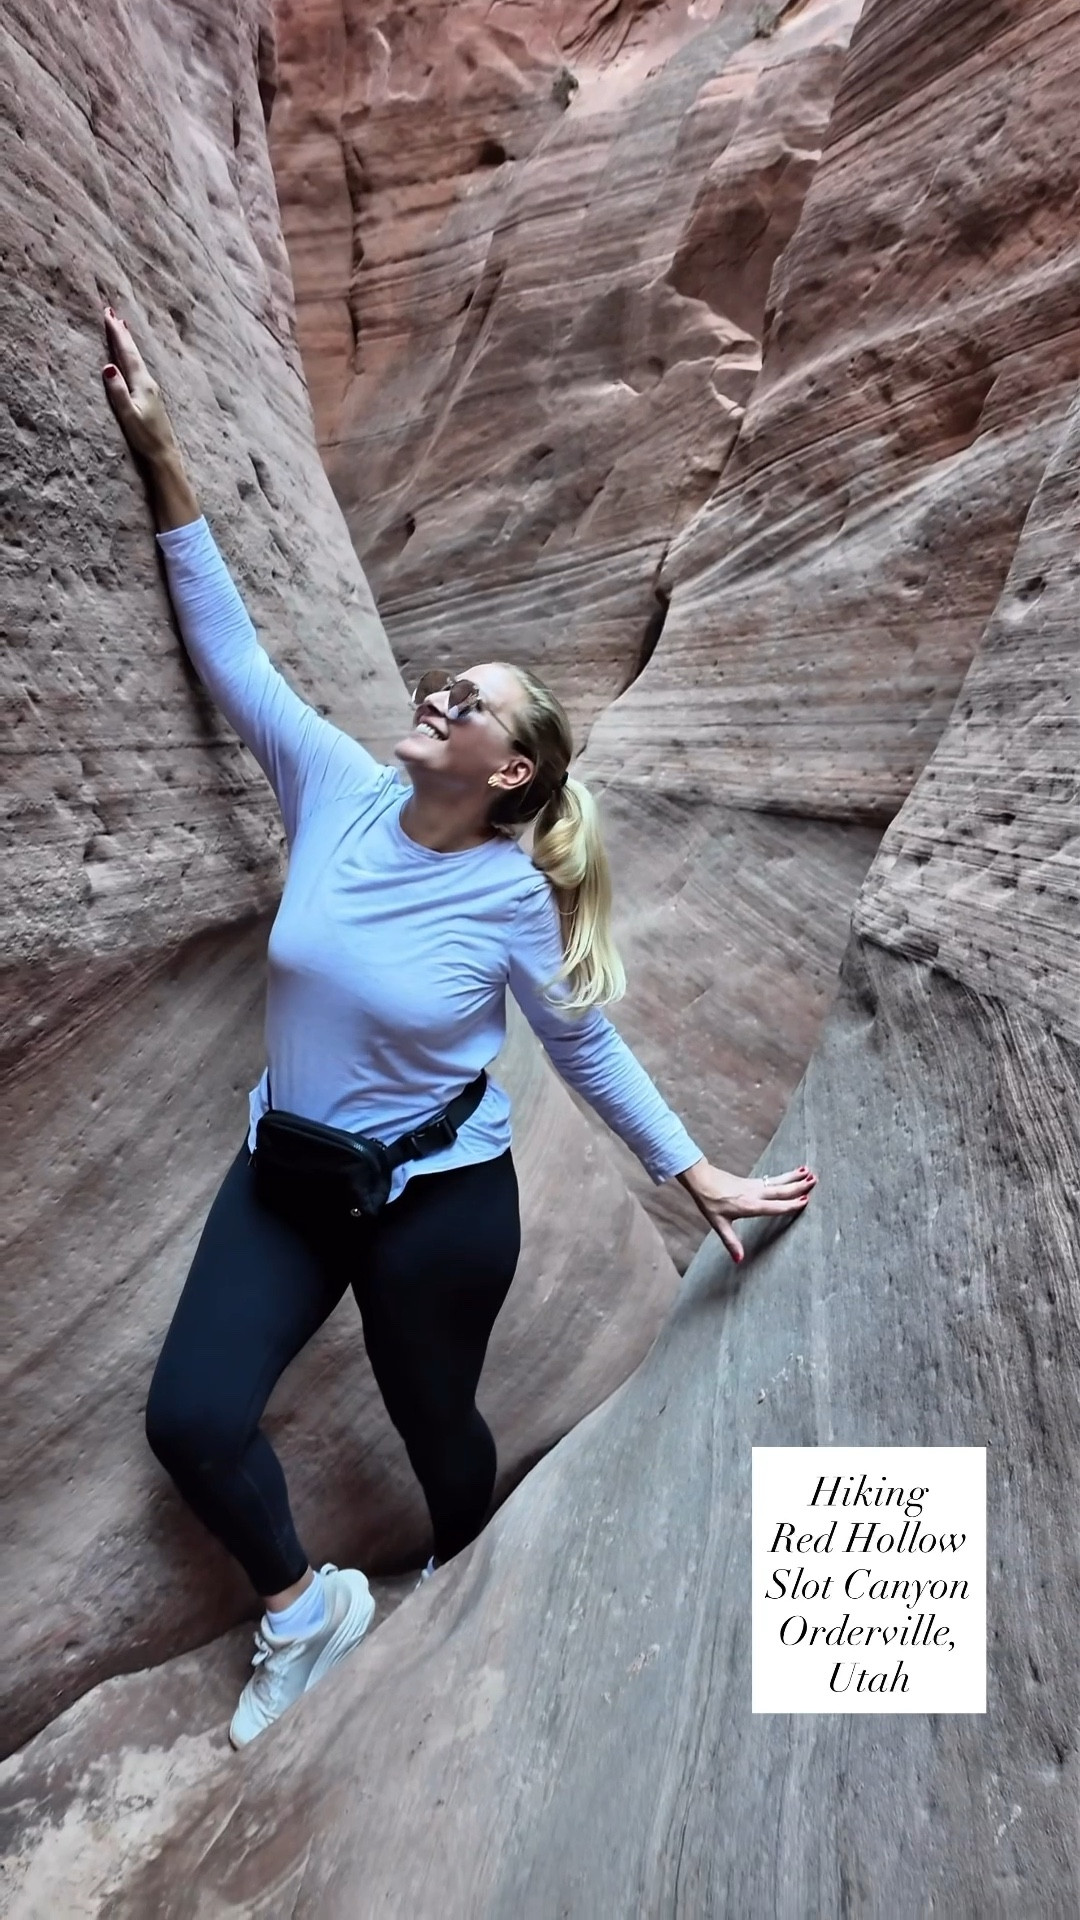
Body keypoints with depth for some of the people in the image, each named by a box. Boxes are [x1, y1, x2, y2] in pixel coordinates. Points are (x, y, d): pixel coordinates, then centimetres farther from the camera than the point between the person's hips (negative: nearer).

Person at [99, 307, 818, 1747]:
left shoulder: (514, 896, -17)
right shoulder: (339, 791, -9)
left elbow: (589, 1046, -5)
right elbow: (232, 655, -7)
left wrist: (696, 1175, -2)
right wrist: (163, 459, -12)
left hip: (441, 1202, -4)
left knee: (435, 1424, 16)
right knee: (191, 1418, -4)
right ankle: (307, 1608, 25)